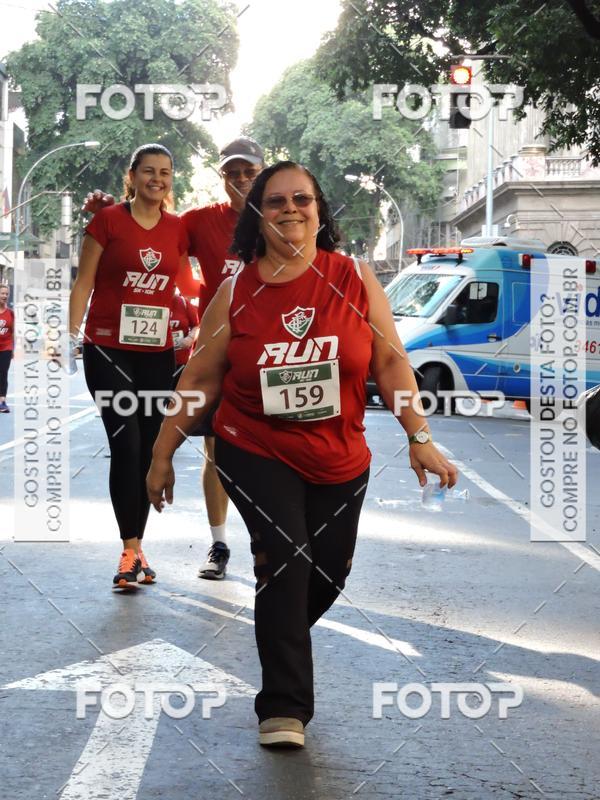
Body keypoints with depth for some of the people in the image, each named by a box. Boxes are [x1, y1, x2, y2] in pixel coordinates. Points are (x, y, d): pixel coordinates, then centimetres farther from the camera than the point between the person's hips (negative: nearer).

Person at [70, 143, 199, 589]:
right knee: (126, 445, -12)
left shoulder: (177, 229, 6)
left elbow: (187, 284, 17)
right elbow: (84, 283, -3)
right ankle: (131, 550, -7)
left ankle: (136, 546, 17)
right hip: (108, 351, -4)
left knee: (149, 450, 7)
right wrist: (72, 334, -10)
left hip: (157, 353, 4)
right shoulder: (108, 221, -4)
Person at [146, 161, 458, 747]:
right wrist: (163, 453, 3)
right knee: (286, 557, -17)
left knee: (329, 571, 9)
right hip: (255, 453, -2)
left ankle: (278, 648, 41)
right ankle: (283, 707, -6)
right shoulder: (235, 293, -4)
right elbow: (199, 379, 2)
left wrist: (420, 439, -6)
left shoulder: (354, 278, -4)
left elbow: (389, 361, -2)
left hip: (339, 460, 2)